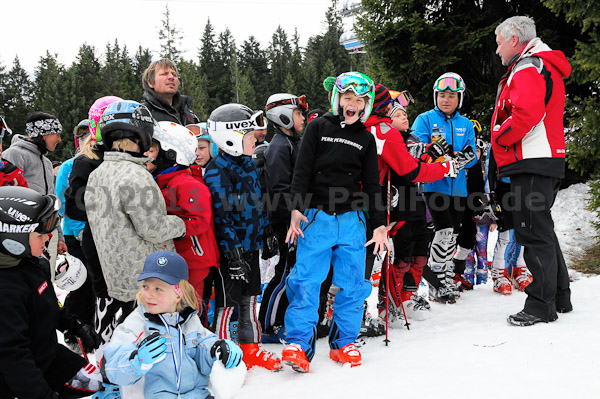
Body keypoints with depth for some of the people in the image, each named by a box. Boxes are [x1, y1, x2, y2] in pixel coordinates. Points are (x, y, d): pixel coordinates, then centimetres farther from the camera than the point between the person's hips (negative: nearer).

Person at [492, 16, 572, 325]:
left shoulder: (528, 67, -9)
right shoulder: (546, 67, 24)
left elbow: (526, 112, -26)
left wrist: (499, 137, -11)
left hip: (531, 163, -10)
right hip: (547, 161, 10)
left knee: (534, 232, -8)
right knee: (542, 230, 16)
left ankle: (541, 305, -4)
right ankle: (559, 297, 23)